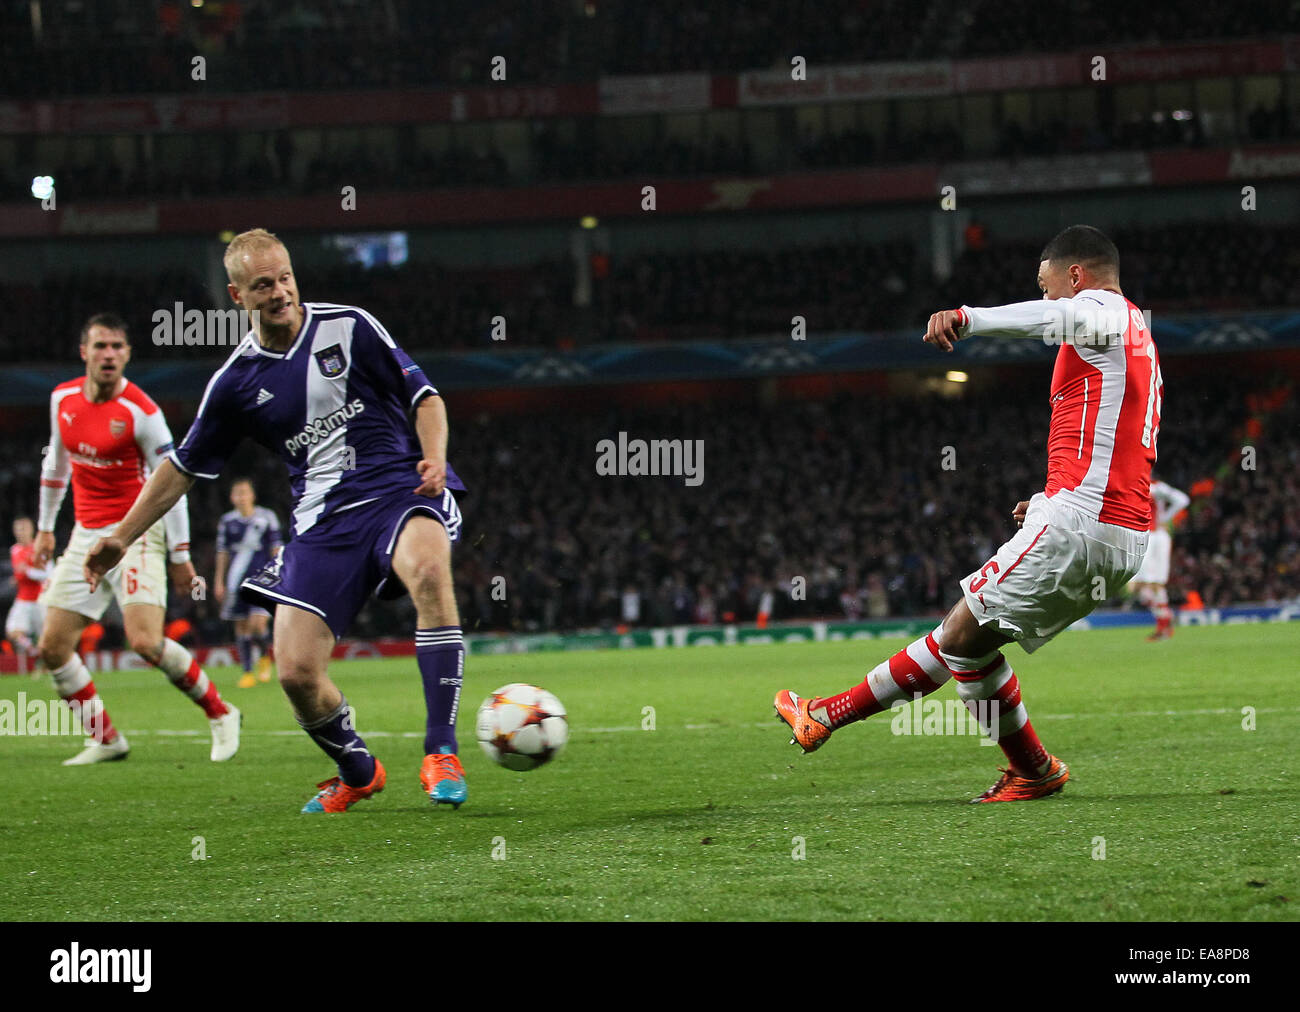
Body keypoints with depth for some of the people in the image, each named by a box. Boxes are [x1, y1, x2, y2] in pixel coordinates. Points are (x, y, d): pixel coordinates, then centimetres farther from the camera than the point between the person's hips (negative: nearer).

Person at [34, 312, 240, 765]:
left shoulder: (140, 411, -14)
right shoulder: (63, 398, 3)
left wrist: (180, 555, -9)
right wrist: (45, 527, 23)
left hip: (136, 534, -6)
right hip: (86, 537, 6)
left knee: (145, 642, -21)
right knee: (52, 648, -1)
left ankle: (220, 713, 0)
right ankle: (105, 739, 14)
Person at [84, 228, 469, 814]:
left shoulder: (349, 327, 2)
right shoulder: (237, 380, 7)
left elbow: (424, 397, 6)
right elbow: (184, 466, 18)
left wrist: (434, 458, -13)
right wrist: (121, 537, 15)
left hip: (399, 489, -3)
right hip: (321, 520, 3)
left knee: (428, 568, -38)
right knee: (296, 672, -12)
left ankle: (441, 754, -33)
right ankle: (358, 773, 20)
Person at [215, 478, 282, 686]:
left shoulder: (266, 518, 1)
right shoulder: (228, 521, 6)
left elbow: (276, 549, 6)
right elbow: (222, 553, 12)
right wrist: (219, 583, 10)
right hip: (237, 580, 3)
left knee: (258, 623, -15)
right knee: (241, 626, 3)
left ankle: (265, 656, 14)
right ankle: (247, 672, 11)